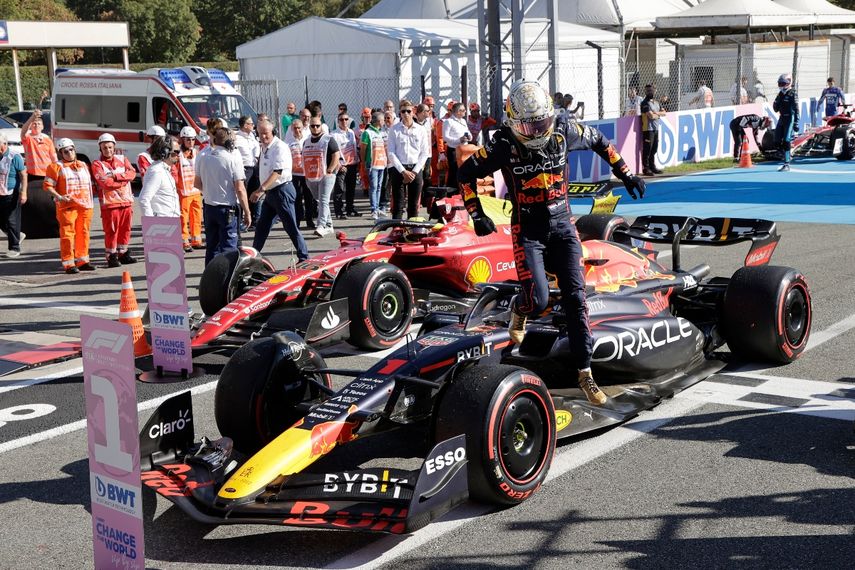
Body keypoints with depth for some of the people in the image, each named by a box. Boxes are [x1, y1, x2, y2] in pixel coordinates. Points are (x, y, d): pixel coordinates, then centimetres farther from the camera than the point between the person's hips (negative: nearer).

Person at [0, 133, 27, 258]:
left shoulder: (14, 157, -10)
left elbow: (23, 176, -11)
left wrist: (23, 193, -17)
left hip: (11, 195, -6)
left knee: (12, 221, -3)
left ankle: (14, 248, 6)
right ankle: (18, 236, 32)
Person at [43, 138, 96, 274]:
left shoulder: (83, 165, 18)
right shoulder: (56, 167, -1)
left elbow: (89, 184, 25)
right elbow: (48, 186, -6)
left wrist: (90, 201, 15)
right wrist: (59, 197, -18)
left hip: (85, 205, 6)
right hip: (67, 206, -6)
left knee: (83, 233, 10)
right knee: (67, 234, -7)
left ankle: (82, 261, 20)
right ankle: (68, 264, -4)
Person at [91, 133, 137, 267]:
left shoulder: (122, 159, 12)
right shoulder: (97, 164, -2)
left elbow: (132, 173, -4)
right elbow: (105, 182, -16)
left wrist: (115, 176, -14)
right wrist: (123, 181, -7)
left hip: (126, 201, 4)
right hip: (110, 202, -4)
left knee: (125, 228, 10)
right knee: (111, 231, -3)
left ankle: (123, 253, 21)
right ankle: (111, 256, 5)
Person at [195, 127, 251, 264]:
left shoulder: (202, 159, 0)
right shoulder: (232, 161, -13)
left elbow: (198, 184, 11)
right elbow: (240, 190, -15)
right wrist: (247, 212, -7)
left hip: (209, 207, 5)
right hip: (228, 209, -5)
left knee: (211, 247, 15)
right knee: (228, 247, -1)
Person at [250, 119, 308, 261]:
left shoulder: (280, 147, -16)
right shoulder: (264, 147, 12)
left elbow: (277, 172, -26)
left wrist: (261, 189, -34)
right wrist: (261, 190, 16)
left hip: (282, 190, -9)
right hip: (270, 192, 9)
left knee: (291, 227, -6)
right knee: (261, 226, 16)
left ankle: (304, 258, 0)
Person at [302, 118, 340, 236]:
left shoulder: (328, 140, -4)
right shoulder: (306, 142, 15)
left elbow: (336, 156, -10)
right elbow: (304, 159, 22)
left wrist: (329, 171, -16)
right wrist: (306, 175, 14)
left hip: (326, 176, -7)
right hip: (311, 178, 7)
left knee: (323, 201, -17)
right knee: (320, 202, 13)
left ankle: (321, 226, -25)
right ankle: (328, 226, 24)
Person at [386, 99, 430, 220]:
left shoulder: (421, 130, 6)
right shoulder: (394, 130, 2)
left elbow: (425, 153, 4)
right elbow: (391, 153, -3)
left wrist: (414, 171, -6)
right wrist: (403, 171, -11)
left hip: (416, 170, 2)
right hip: (399, 169, -2)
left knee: (414, 205, 5)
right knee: (398, 204, -3)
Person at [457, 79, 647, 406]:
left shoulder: (564, 131, -5)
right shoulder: (504, 145, -13)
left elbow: (599, 141, 14)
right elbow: (466, 173, -2)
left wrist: (625, 175, 13)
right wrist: (477, 215, -7)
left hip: (562, 225, 3)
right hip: (527, 230, -2)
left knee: (575, 297, -5)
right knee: (538, 300, -15)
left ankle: (584, 372, 1)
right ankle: (519, 309, 25)